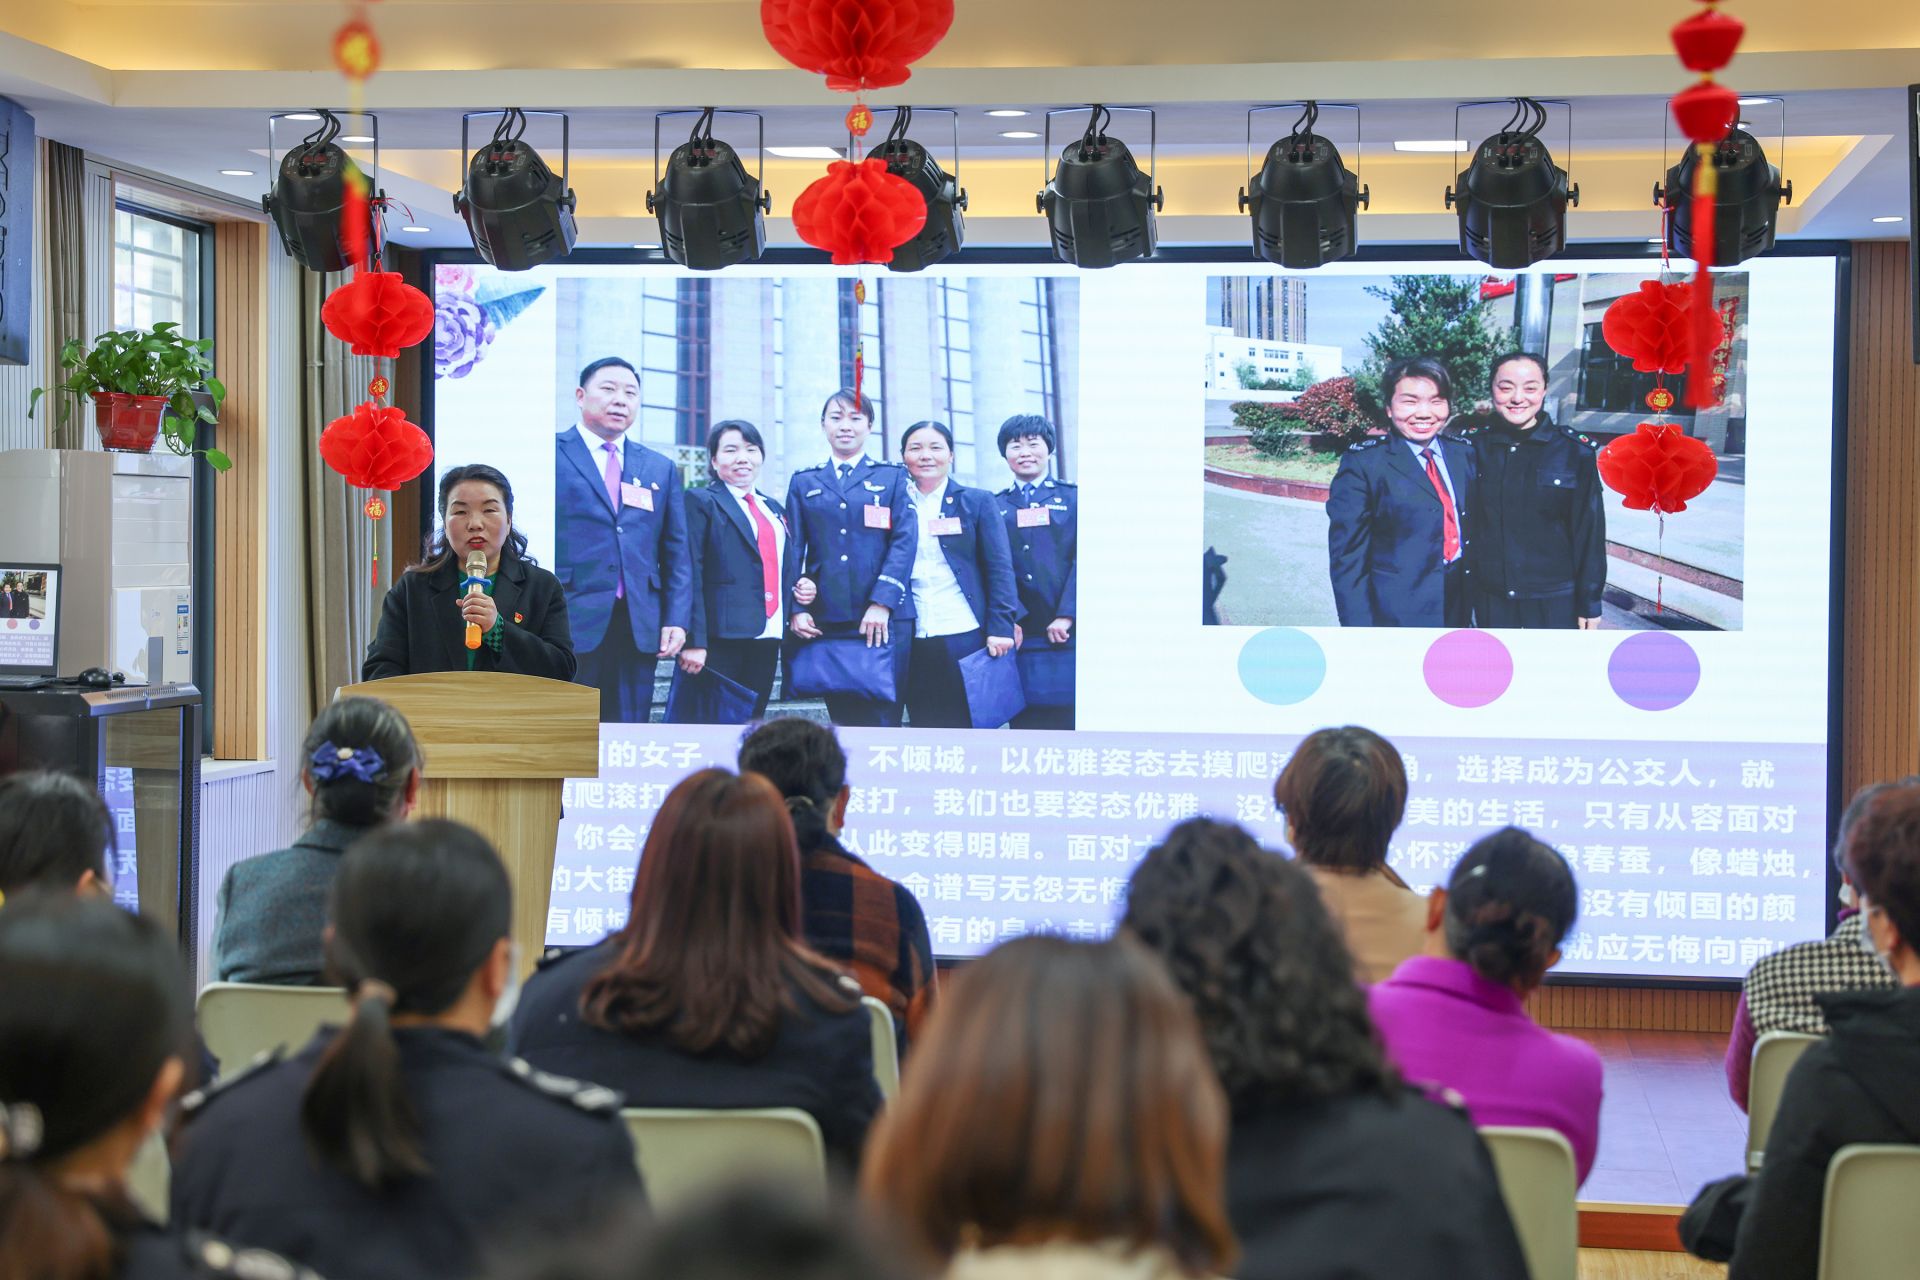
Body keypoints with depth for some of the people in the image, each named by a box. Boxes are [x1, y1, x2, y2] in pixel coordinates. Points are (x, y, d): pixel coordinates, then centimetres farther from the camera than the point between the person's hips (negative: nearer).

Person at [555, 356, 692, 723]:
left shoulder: (660, 469, 17)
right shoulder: (551, 455, 3)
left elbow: (677, 554, 15)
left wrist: (677, 619, 4)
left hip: (639, 630, 4)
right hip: (570, 624, -4)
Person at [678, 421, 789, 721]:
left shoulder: (774, 509, 20)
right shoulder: (701, 502, -1)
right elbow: (690, 575, -9)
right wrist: (694, 641, -18)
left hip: (767, 639, 6)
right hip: (722, 638, -6)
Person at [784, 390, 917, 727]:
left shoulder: (893, 477, 13)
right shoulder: (803, 483, 18)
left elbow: (905, 541, 1)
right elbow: (792, 549, 11)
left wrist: (882, 603, -12)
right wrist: (796, 609, -5)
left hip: (885, 619, -2)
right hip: (827, 620, 2)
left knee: (880, 719, -7)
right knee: (844, 721, 1)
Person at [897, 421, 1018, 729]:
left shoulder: (977, 502, 7)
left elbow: (1000, 569, 2)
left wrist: (1000, 628, -8)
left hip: (967, 637, -2)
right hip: (915, 644, 2)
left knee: (970, 727, -3)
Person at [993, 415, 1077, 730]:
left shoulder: (1074, 498, 10)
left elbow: (1083, 560, 0)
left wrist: (1066, 616, -11)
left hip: (1068, 631, -1)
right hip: (1020, 634, 1)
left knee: (1069, 717, -3)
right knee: (1026, 718, -1)